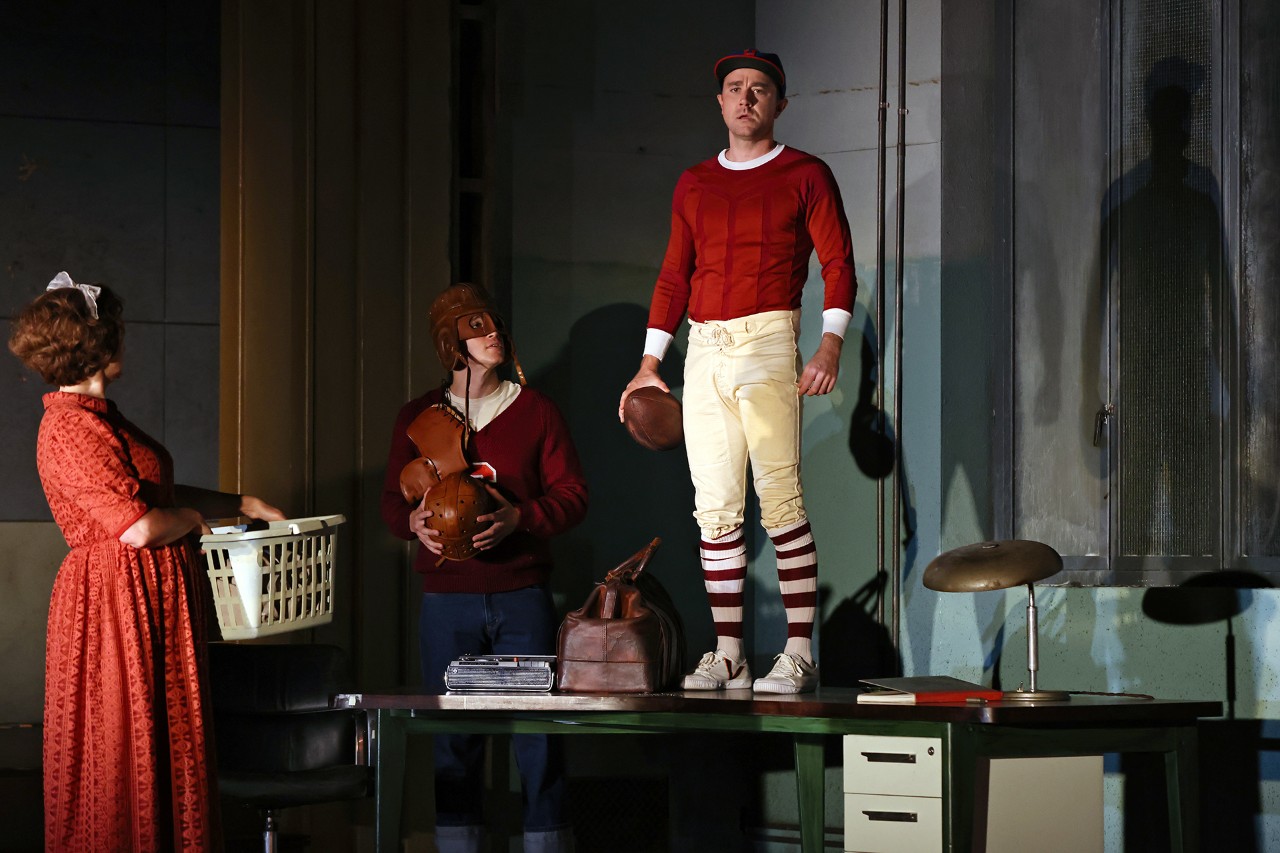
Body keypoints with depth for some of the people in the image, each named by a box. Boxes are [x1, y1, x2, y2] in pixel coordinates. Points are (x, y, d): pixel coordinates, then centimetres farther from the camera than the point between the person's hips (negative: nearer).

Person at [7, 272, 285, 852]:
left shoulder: (97, 417, 14)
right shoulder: (69, 429, -18)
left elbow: (155, 492, 23)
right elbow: (138, 525, -23)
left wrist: (243, 505, 20)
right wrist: (194, 518, -5)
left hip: (153, 602, 10)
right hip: (114, 604, -10)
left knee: (166, 744, 11)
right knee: (120, 758, -4)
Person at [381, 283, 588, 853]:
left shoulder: (534, 409, 7)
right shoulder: (418, 417, 10)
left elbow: (571, 494, 4)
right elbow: (392, 500, 13)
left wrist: (518, 518, -14)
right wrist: (414, 521, -10)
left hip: (521, 596, -1)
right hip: (446, 598, 1)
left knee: (537, 732, -4)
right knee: (452, 740, 2)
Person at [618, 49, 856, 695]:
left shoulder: (806, 176, 6)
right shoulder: (693, 185, 19)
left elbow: (838, 264, 0)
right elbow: (673, 277, 20)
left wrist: (831, 346, -14)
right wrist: (649, 364, 13)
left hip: (768, 340, -5)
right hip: (703, 351, 5)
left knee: (779, 498, -15)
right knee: (715, 510, 0)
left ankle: (798, 656, -16)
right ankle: (727, 655, 3)